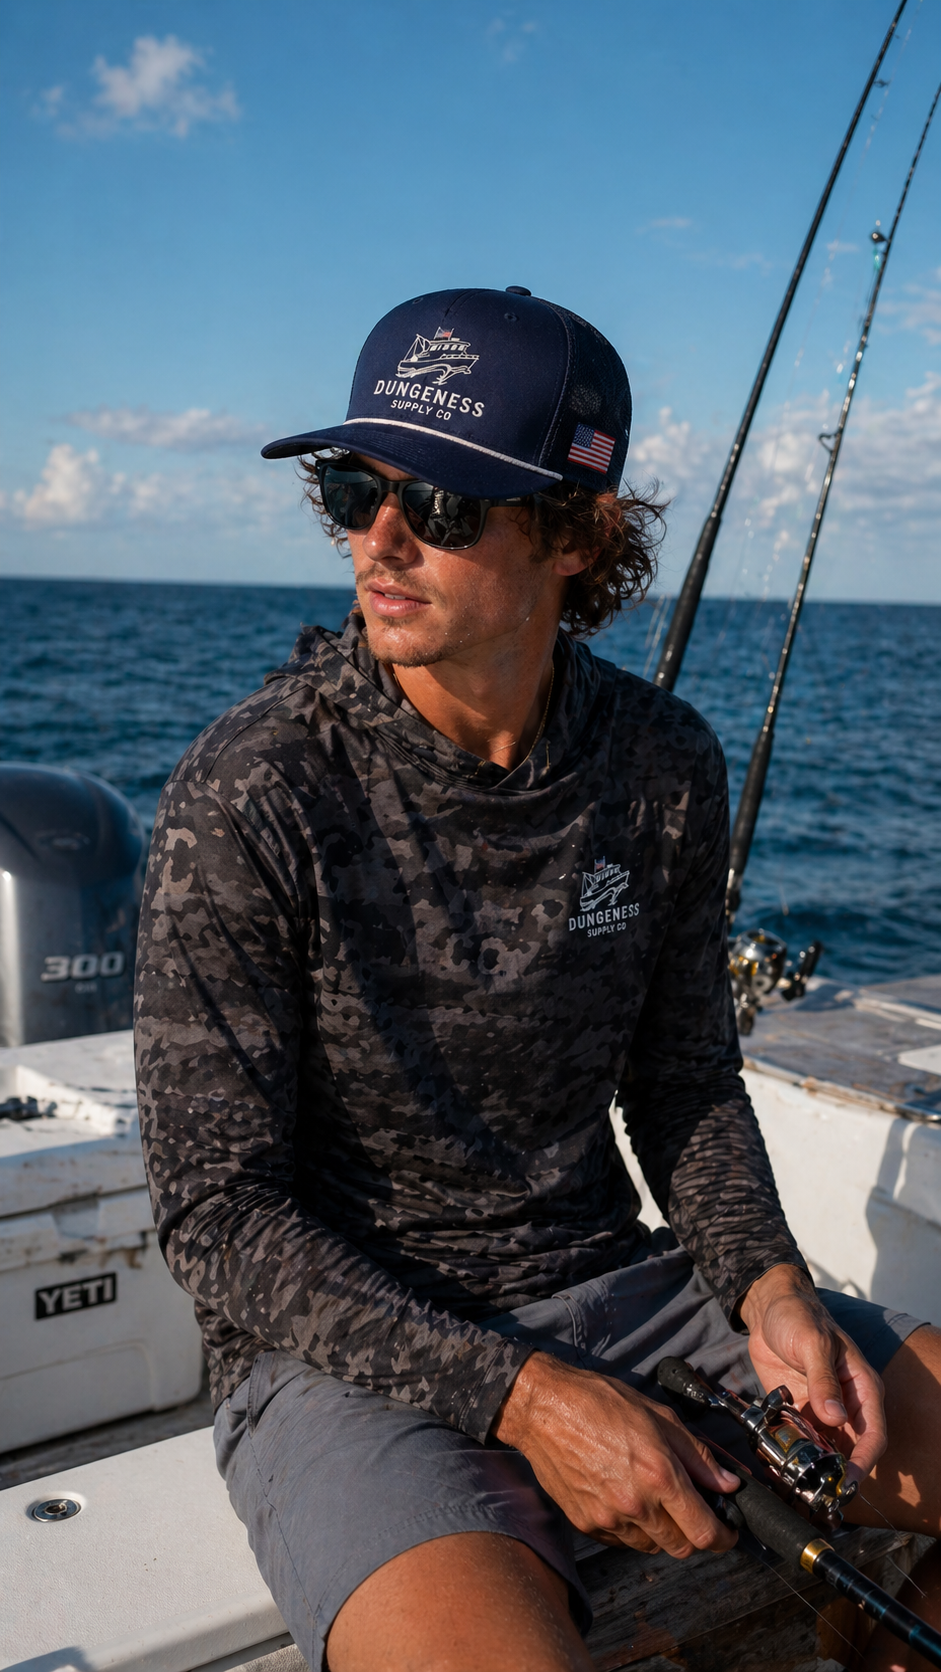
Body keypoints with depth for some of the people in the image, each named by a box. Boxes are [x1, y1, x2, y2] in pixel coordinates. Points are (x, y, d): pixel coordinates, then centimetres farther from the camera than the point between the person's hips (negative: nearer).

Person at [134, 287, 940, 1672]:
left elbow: (687, 1080, 10)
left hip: (619, 1289, 5)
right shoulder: (253, 792, -15)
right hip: (341, 1345, -4)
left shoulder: (664, 765, -1)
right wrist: (523, 1398, -19)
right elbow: (219, 1211, -13)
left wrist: (765, 1283, -8)